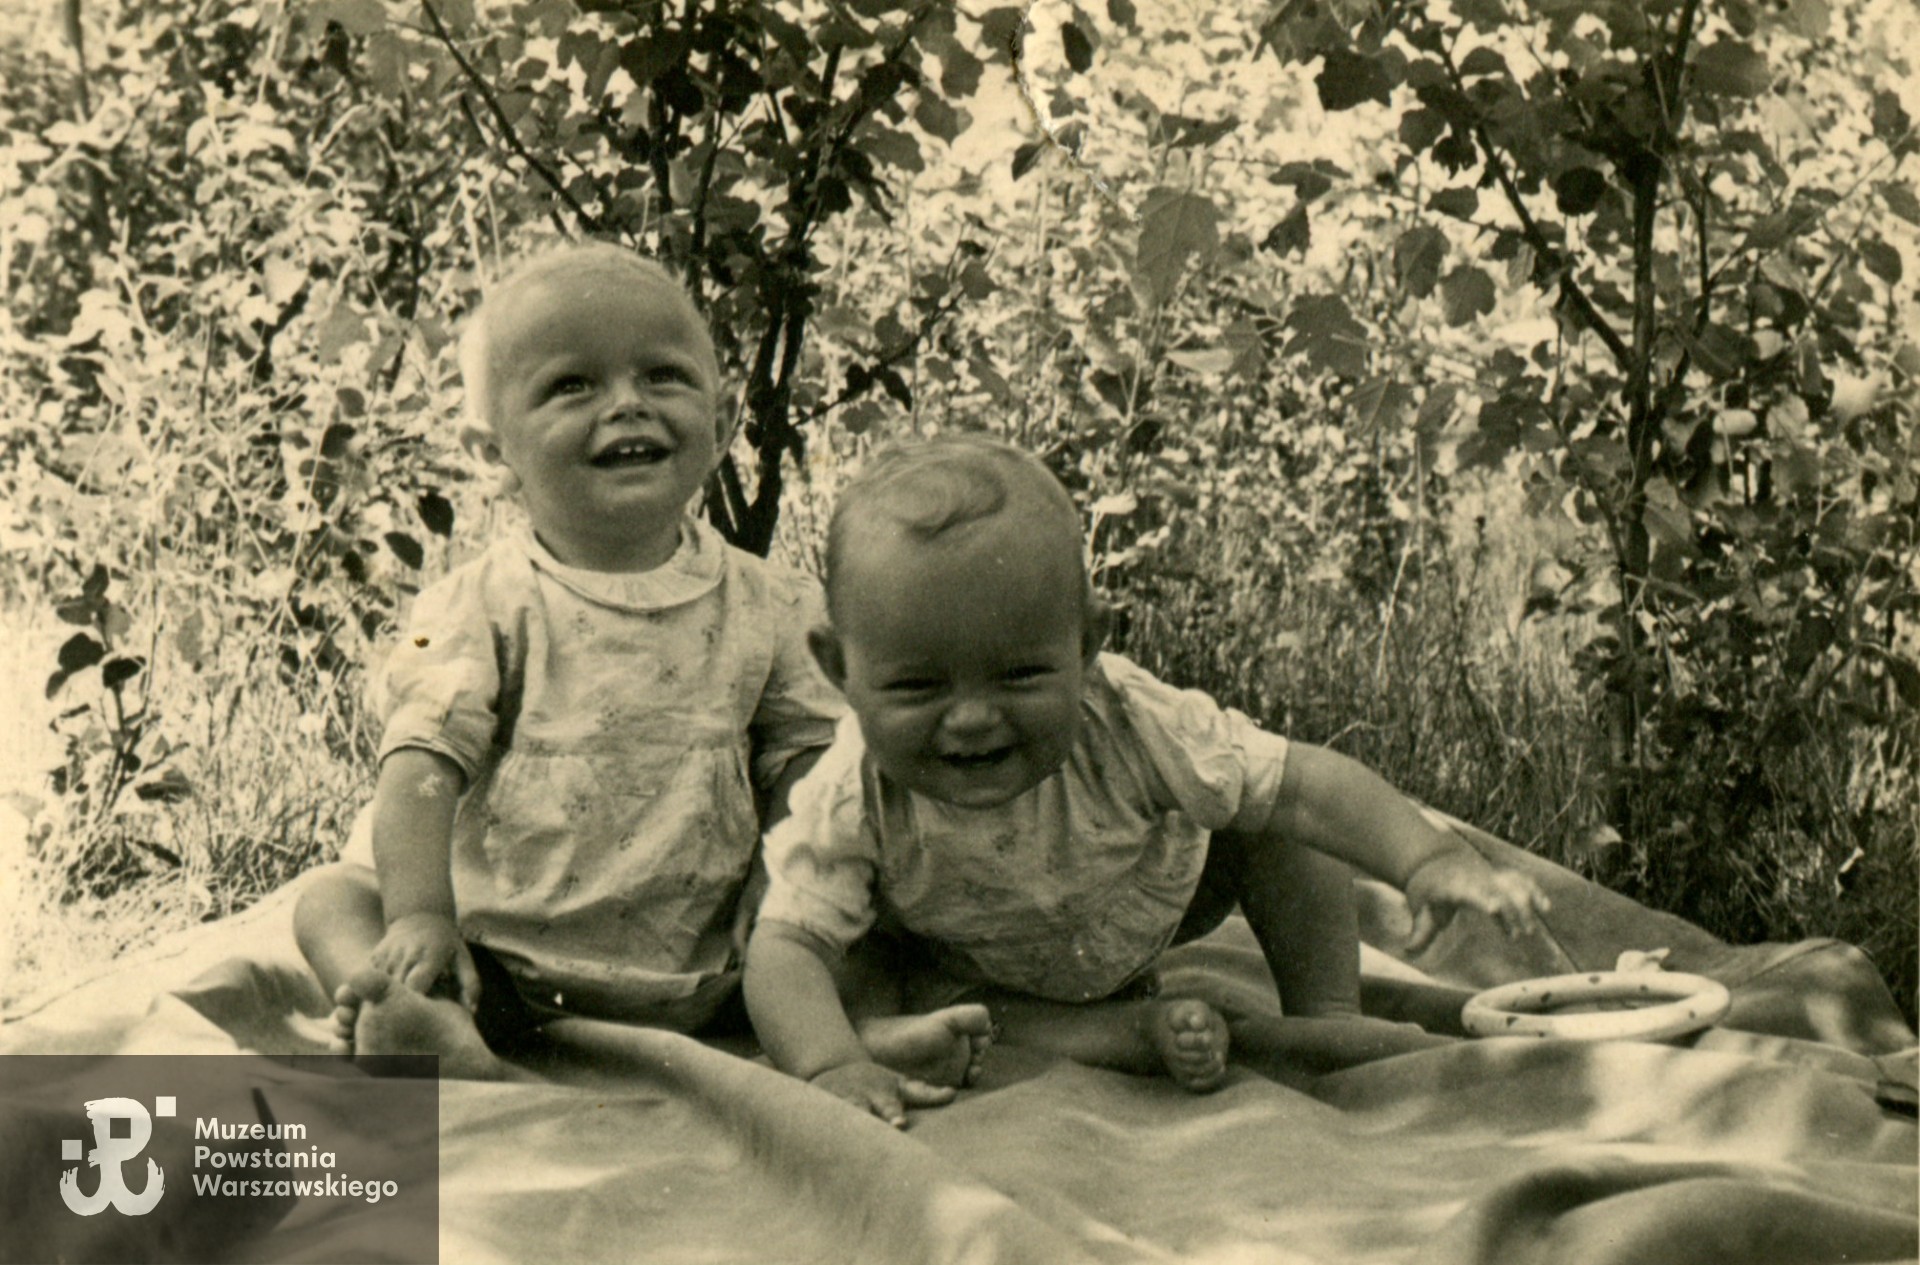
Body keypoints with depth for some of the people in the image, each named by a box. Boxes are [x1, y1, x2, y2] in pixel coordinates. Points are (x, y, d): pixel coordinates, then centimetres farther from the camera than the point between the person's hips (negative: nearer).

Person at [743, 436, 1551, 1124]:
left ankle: (1330, 1021, 0)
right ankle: (1130, 1032, -19)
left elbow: (1307, 786, -35)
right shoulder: (851, 807, -38)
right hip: (973, 964, -1)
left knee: (1266, 805, -14)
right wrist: (830, 1064, -60)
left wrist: (1431, 858, -50)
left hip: (1157, 901, 1)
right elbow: (787, 947, -39)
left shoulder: (1124, 729, -38)